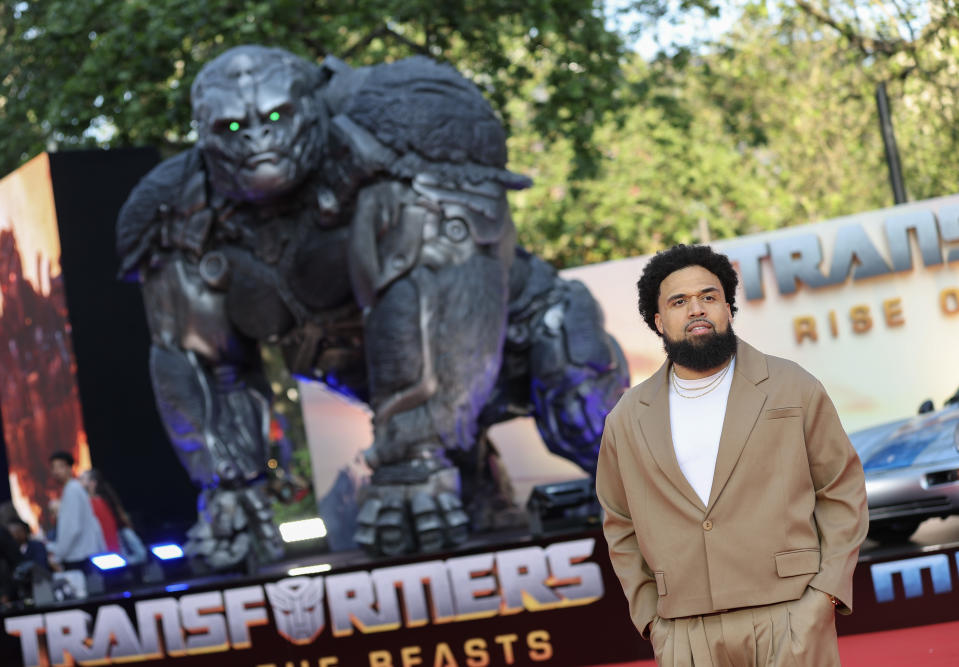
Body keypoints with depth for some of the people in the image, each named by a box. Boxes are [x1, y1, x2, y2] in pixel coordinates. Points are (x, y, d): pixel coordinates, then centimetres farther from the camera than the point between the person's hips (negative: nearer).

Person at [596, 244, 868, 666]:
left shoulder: (792, 389, 6)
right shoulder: (628, 421, 10)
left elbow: (842, 490, 7)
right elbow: (622, 527, 18)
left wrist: (825, 595, -4)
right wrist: (651, 617, 7)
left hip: (790, 620, -2)